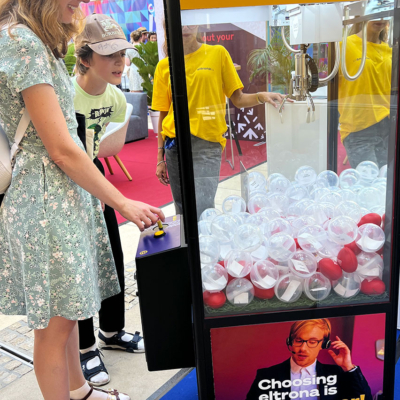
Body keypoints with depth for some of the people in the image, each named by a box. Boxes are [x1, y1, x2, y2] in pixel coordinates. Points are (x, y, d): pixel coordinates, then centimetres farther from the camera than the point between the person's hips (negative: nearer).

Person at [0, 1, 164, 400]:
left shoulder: (35, 40, 16)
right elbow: (62, 150, -18)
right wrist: (123, 204, -11)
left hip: (67, 194, 10)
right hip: (47, 199, -10)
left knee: (65, 309, 22)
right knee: (54, 322, 4)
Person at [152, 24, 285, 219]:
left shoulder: (218, 53, 6)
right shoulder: (164, 66, 9)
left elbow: (238, 99, 6)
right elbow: (163, 114, 10)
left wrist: (260, 97, -14)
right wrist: (160, 158, 8)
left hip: (207, 143, -2)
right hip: (174, 145, 3)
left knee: (200, 212, -17)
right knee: (183, 212, 8)